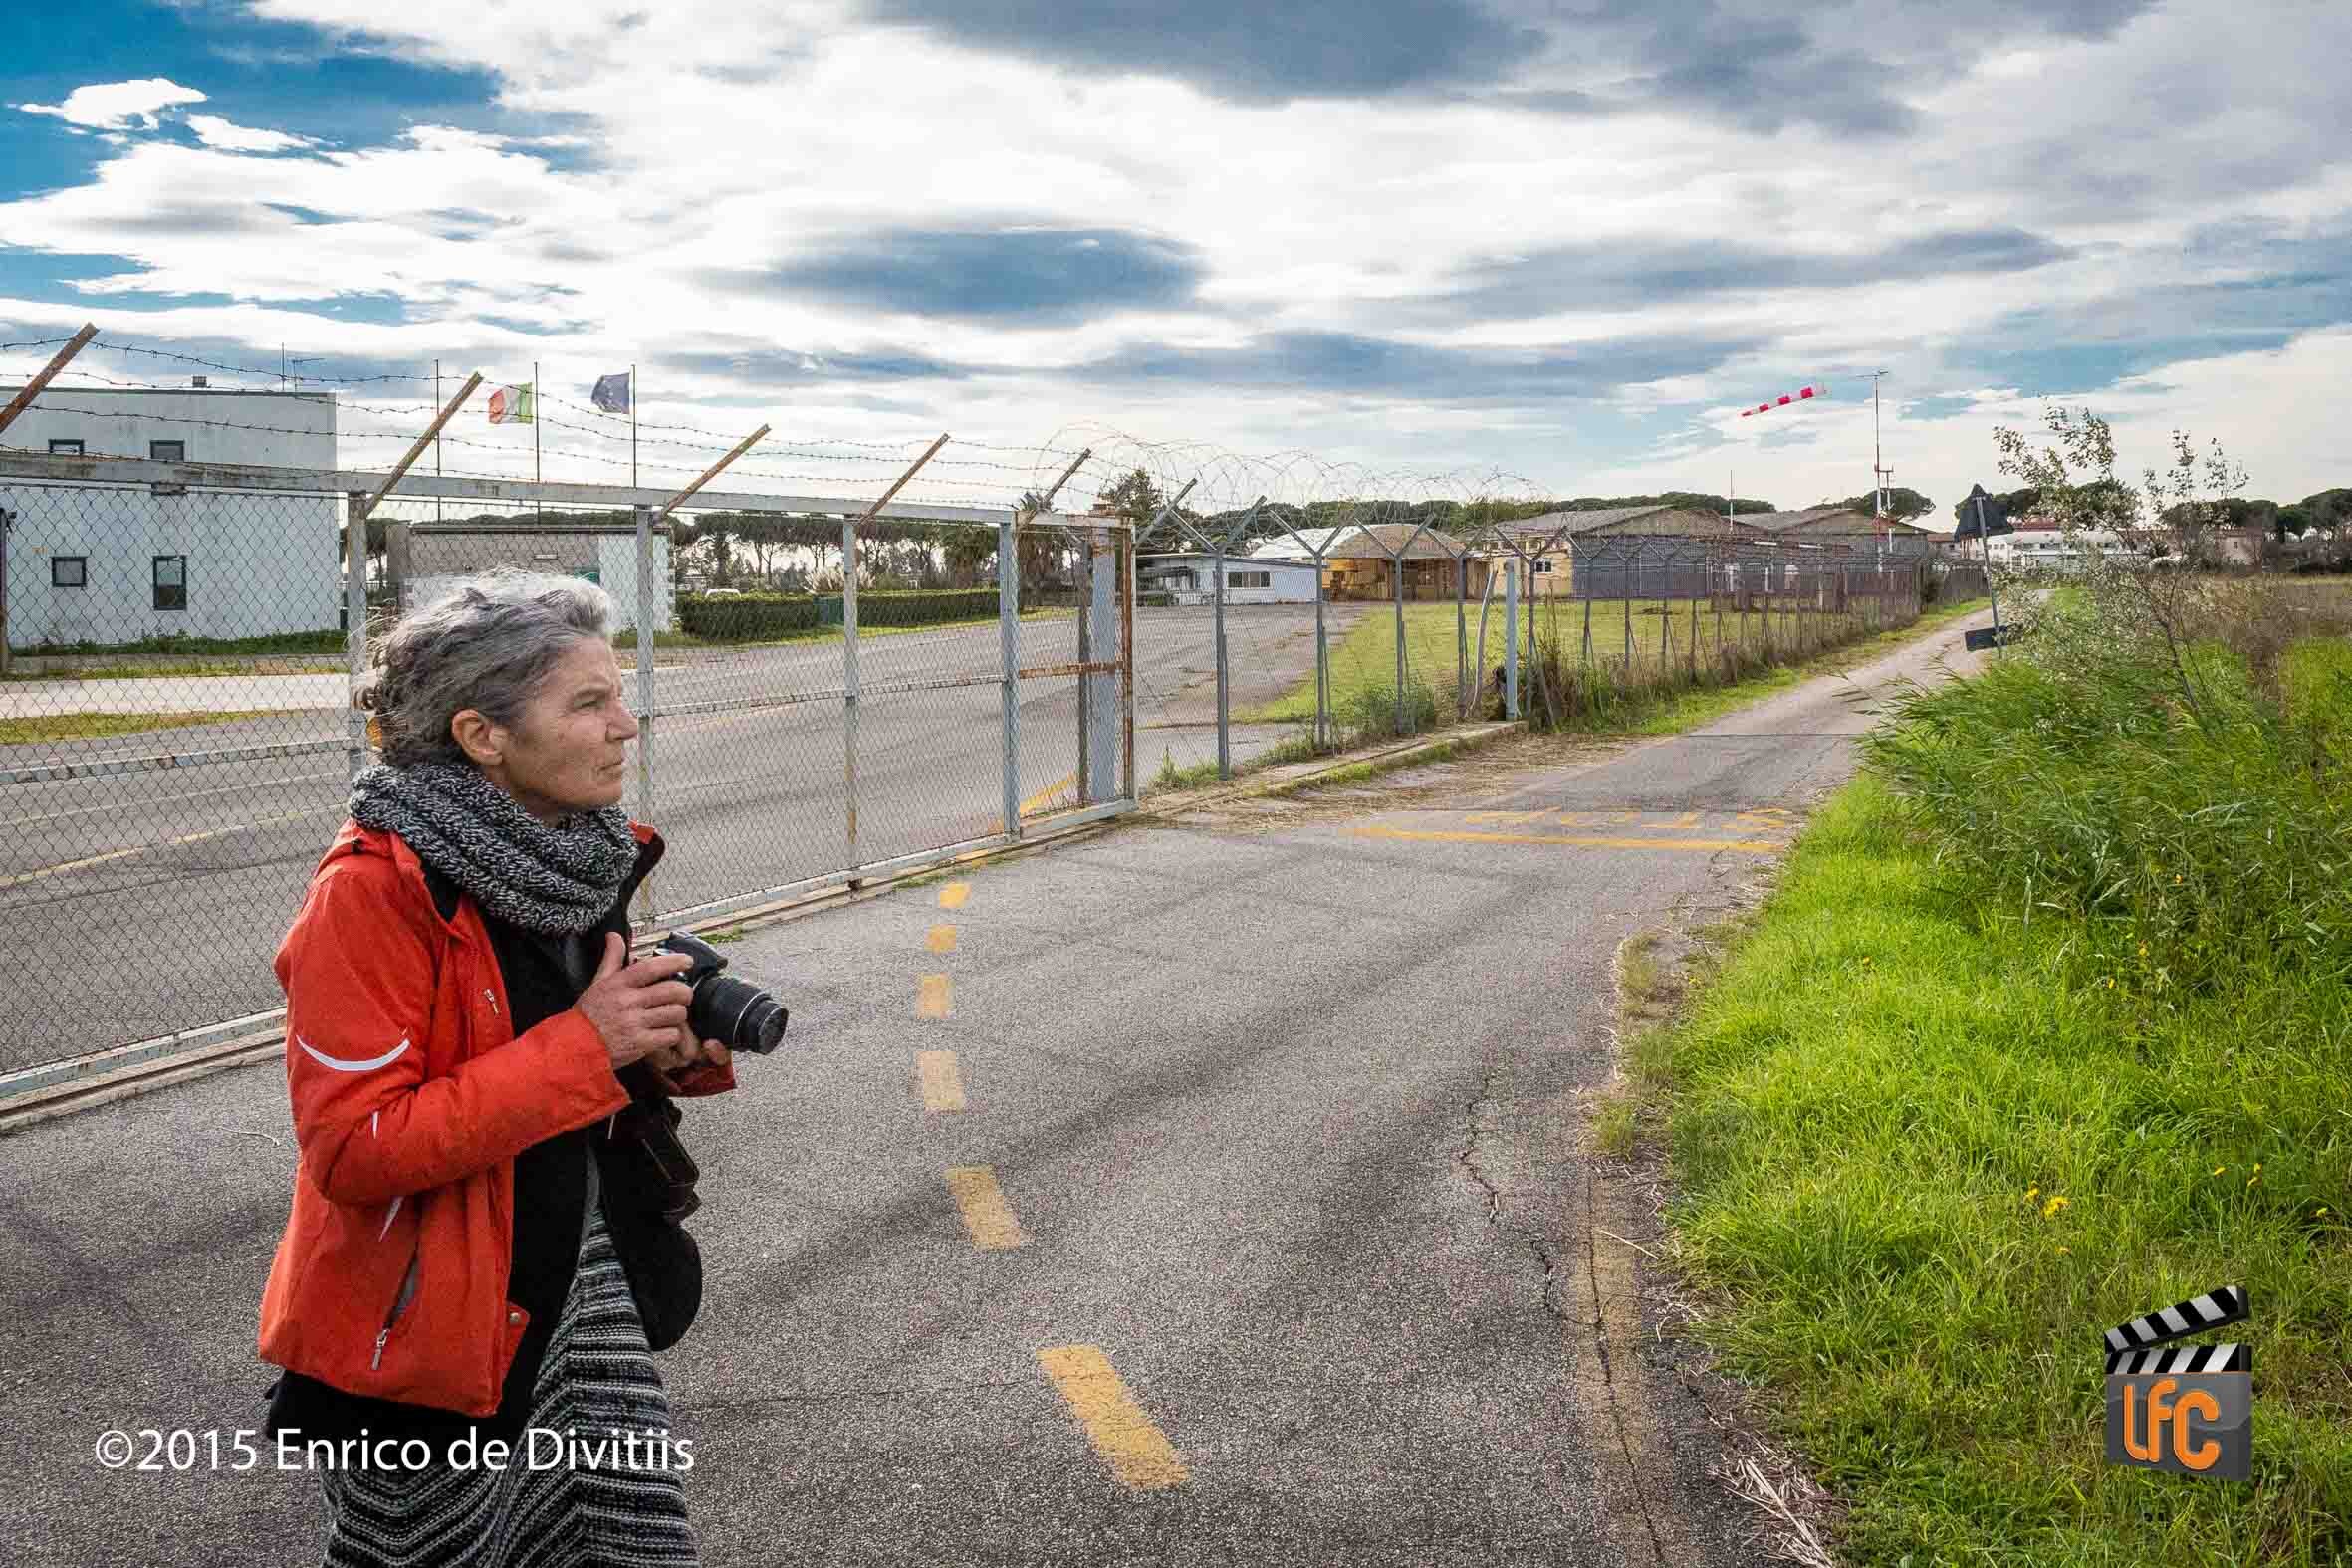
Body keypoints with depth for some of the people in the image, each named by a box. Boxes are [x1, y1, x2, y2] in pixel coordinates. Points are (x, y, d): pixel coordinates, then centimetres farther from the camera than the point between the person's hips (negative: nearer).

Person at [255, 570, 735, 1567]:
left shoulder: (583, 857, 1)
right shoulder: (377, 888, -21)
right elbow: (353, 1149, -24)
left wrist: (675, 1053, -7)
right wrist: (585, 1045, -27)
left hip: (577, 1291, 6)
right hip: (425, 1332, -6)